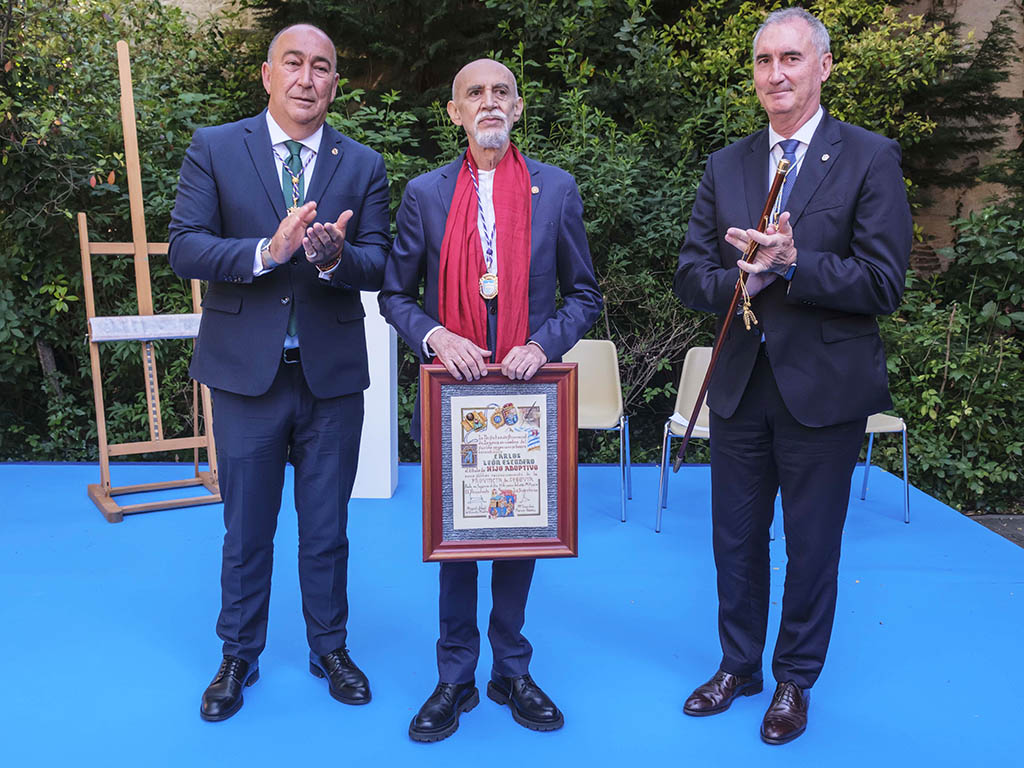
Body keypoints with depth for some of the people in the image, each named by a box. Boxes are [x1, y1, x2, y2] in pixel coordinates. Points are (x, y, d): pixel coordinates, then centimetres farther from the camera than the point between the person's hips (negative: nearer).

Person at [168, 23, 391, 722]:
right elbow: (185, 247, -8)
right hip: (247, 370, -1)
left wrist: (335, 256, -25)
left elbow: (379, 267, -3)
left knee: (327, 527, 13)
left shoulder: (363, 165, 5)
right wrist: (267, 250, -24)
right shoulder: (214, 148, 1)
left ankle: (330, 648, 33)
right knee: (246, 529, 12)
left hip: (333, 374, 1)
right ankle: (239, 657, 31)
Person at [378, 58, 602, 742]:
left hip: (529, 391, 0)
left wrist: (544, 344, -12)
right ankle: (456, 678, 25)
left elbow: (584, 294, 5)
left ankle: (513, 671, 29)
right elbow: (396, 294, 6)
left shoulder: (557, 188, 3)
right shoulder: (425, 193, 4)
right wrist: (436, 336, -13)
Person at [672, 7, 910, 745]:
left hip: (823, 387, -3)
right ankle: (738, 665, 36)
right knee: (736, 537, 15)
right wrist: (742, 278, -17)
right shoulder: (726, 166, 7)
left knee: (812, 545, 10)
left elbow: (884, 283, -12)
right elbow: (691, 276, 3)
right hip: (739, 385, 4)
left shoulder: (870, 158, -5)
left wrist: (793, 263, -25)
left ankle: (795, 681, 31)